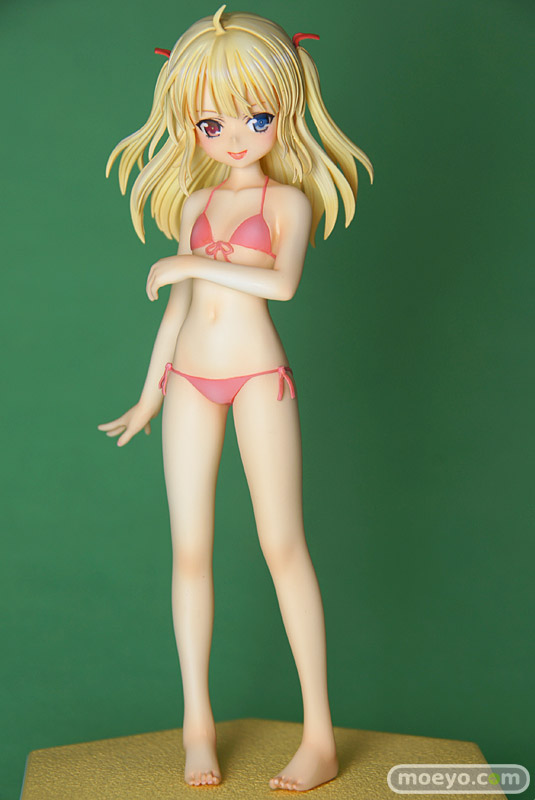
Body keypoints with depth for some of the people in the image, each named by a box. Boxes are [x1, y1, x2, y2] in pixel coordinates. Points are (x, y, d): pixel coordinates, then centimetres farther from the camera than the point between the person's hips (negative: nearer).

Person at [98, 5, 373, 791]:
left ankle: (320, 735, 4)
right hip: (190, 380, 5)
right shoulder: (194, 202, 12)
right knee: (190, 550, 5)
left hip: (259, 374, -4)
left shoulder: (288, 198, 0)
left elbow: (281, 282, -19)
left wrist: (193, 262, -14)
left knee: (282, 542, -6)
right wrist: (150, 395, 18)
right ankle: (198, 725, 19)